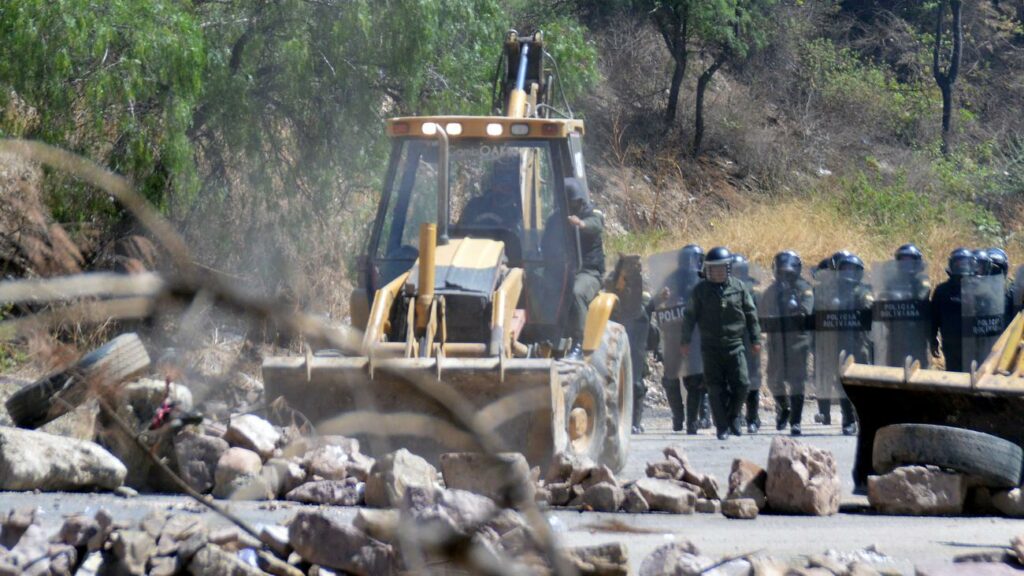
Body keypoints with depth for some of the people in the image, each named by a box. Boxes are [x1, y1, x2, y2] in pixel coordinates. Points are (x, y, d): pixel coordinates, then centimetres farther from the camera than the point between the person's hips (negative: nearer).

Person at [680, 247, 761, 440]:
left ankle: (733, 416, 18)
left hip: (734, 345, 0)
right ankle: (722, 426, 8)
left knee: (741, 384, -6)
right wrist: (686, 341, 4)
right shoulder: (701, 290, 2)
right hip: (710, 347, 0)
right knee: (716, 388, 0)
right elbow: (690, 316, 7)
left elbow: (751, 314, 9)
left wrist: (755, 339, 7)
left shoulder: (739, 288, 3)